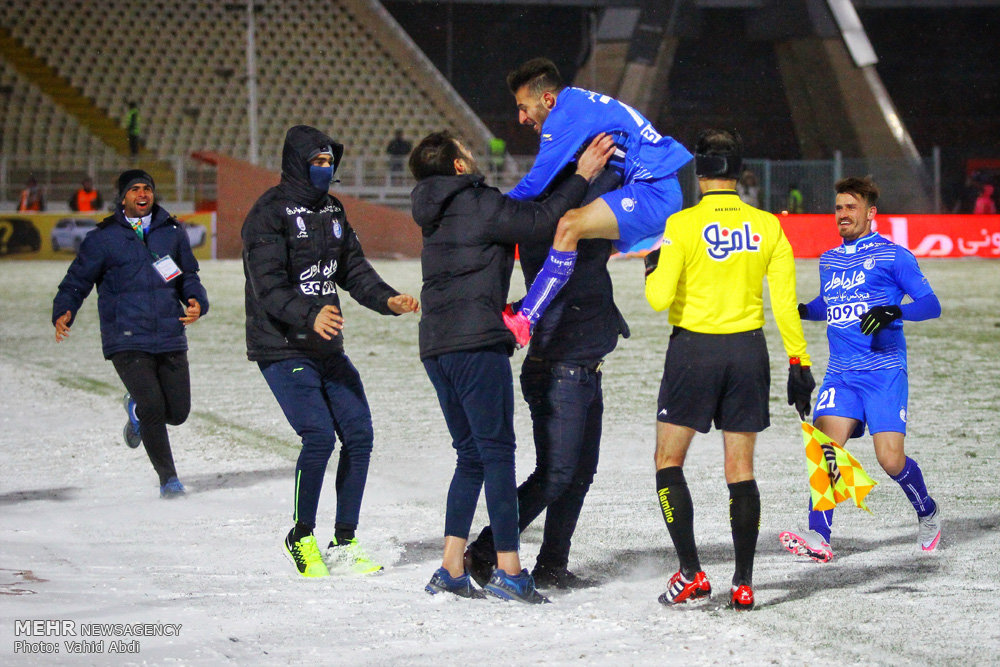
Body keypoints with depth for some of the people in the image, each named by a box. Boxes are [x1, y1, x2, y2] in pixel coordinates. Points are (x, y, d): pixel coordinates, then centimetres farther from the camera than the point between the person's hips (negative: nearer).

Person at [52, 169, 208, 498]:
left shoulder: (172, 233, 10)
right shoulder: (103, 238, 2)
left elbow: (189, 276, 18)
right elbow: (76, 282, 5)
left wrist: (196, 301, -4)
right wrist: (64, 313, -14)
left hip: (170, 338, 3)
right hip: (127, 342, -3)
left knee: (177, 412, 4)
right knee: (154, 408, -16)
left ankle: (137, 410, 39)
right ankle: (168, 478, 1)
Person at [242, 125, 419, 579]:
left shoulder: (331, 210, 13)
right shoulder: (270, 214, -12)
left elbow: (353, 269, 14)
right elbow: (269, 286, -22)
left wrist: (387, 300, -5)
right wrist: (310, 315, -38)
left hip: (328, 348, 8)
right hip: (282, 350, -8)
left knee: (359, 434, 2)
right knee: (319, 436, -18)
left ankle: (344, 542, 14)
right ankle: (301, 538, 1)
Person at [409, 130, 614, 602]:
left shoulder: (439, 213, 19)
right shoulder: (478, 205, -6)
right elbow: (540, 222, -12)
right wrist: (582, 176, -3)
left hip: (435, 346, 8)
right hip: (477, 343, -8)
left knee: (471, 455, 12)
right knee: (497, 452, -5)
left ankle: (451, 570, 7)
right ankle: (508, 570, -7)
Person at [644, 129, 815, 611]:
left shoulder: (682, 225, -10)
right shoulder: (768, 226, 0)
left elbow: (660, 299, -12)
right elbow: (785, 304, 0)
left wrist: (653, 268, 8)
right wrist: (799, 363, 7)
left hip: (694, 349, -3)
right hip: (749, 352, 3)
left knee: (669, 461, 8)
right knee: (740, 470, 8)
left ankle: (691, 573, -1)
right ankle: (743, 584, 5)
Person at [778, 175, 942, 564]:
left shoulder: (892, 255, 0)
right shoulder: (829, 261, 17)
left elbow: (931, 305, -4)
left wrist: (892, 311, -22)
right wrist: (801, 310, 12)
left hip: (884, 371, -5)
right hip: (840, 374, 5)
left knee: (890, 459, -11)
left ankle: (927, 513, 19)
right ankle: (818, 539, -23)